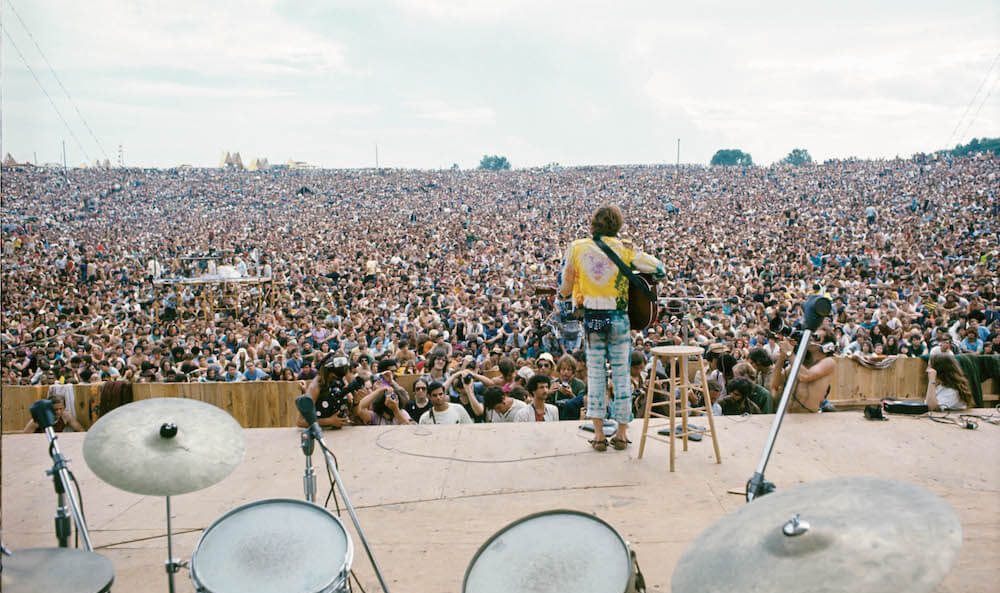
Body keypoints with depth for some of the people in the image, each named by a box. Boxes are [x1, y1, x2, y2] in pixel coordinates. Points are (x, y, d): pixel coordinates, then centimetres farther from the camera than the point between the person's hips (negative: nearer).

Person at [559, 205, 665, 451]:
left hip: (591, 319, 1)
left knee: (595, 373, 9)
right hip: (619, 318, -1)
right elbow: (659, 269, -5)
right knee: (621, 373, 9)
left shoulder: (576, 248, -1)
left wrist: (564, 302, 21)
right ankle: (622, 432, 15)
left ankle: (598, 434, 7)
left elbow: (566, 286, 2)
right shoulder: (623, 249, -5)